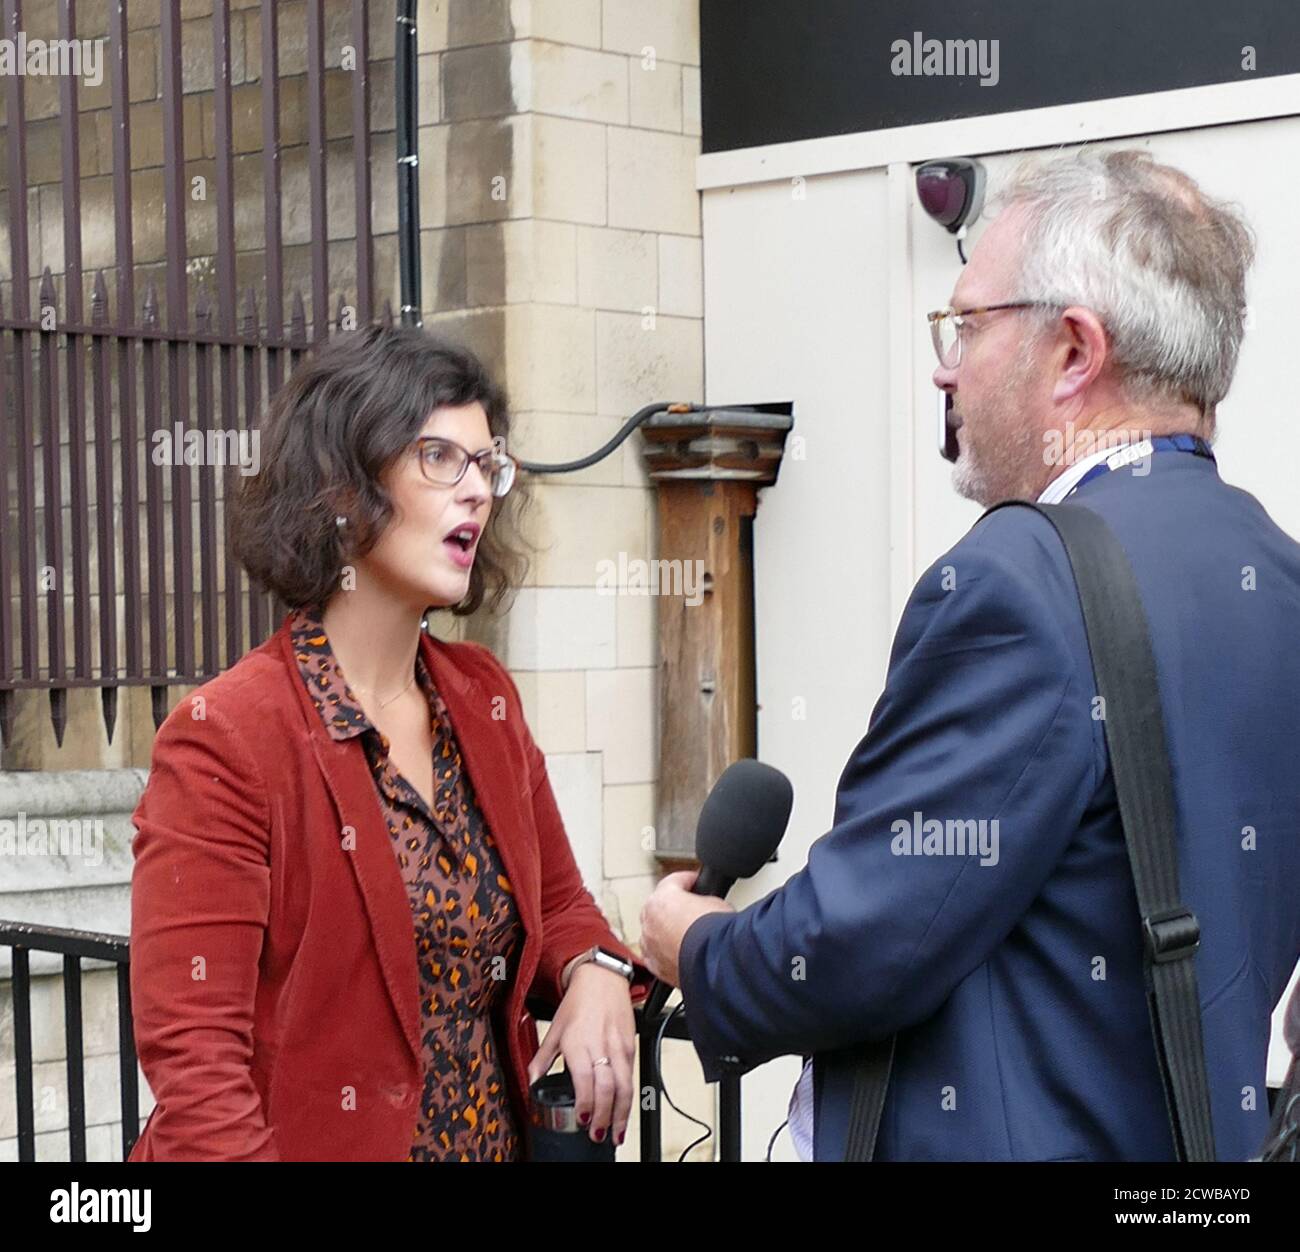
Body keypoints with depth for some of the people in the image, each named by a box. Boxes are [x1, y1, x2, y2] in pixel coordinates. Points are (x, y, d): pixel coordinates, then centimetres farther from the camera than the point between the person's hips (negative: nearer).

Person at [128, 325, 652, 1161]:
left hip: (505, 1134, 6)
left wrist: (595, 973, -7)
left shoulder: (483, 698, 2)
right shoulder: (227, 738, -18)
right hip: (327, 1138, -6)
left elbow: (558, 905, 13)